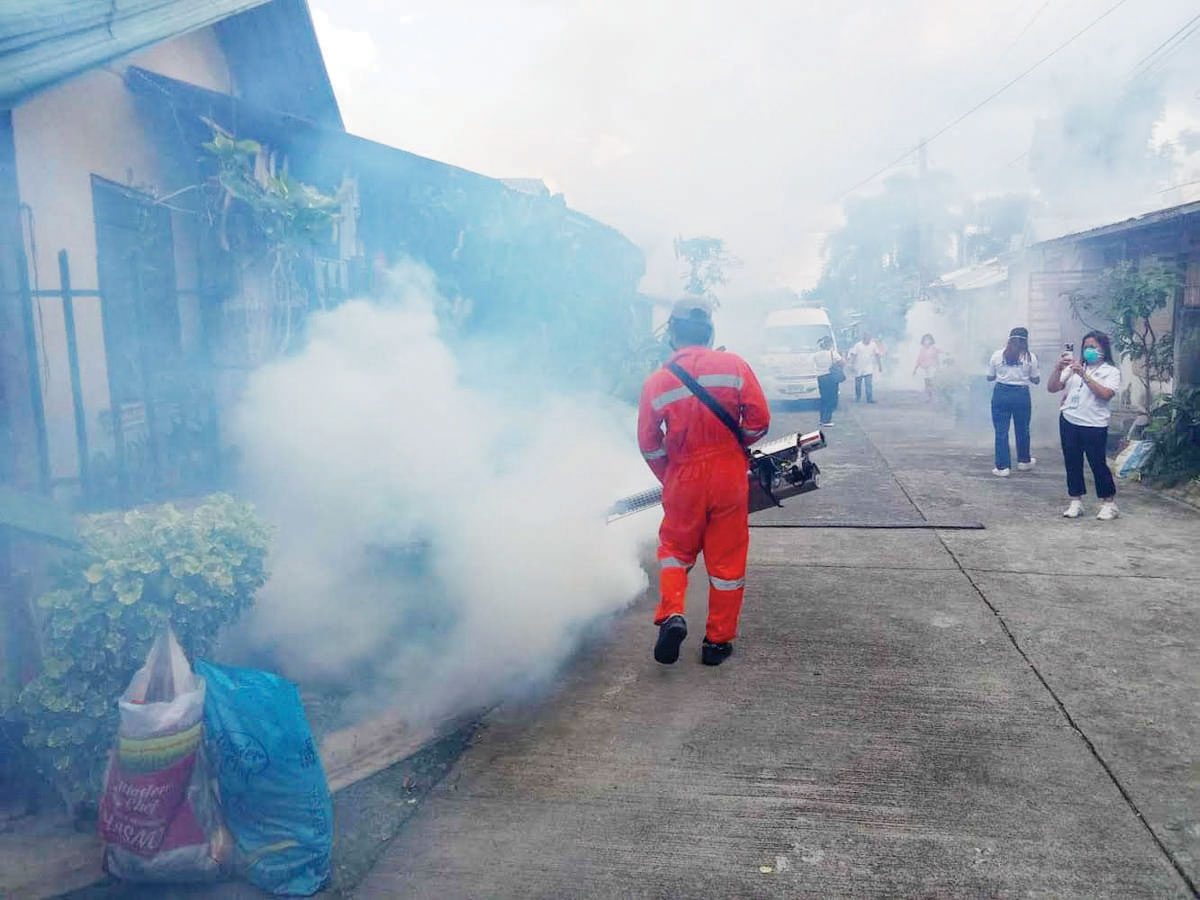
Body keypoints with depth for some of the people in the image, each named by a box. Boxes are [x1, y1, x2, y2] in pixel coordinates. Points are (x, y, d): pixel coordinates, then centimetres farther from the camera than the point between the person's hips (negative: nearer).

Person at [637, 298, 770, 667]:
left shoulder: (656, 382, -6)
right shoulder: (734, 365, -7)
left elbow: (649, 444, -1)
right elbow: (759, 421, -7)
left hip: (683, 482, 0)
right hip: (729, 478, 0)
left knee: (675, 549, 21)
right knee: (726, 560, 11)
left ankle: (671, 615, 0)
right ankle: (718, 641, 19)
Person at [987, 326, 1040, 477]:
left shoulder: (997, 355, -1)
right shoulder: (1030, 357, -2)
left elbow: (990, 377, 6)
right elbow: (1036, 380, 5)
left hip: (1001, 394, 0)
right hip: (1021, 394, 0)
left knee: (1001, 431, 4)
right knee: (1022, 429, 18)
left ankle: (1002, 467, 4)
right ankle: (1024, 461, 34)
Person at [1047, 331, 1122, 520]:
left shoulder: (1111, 371, 1)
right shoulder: (1074, 367, 13)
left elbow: (1106, 394, -17)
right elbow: (1052, 388, 7)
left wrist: (1084, 375, -20)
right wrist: (1058, 369, -8)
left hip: (1094, 425, -4)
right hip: (1069, 421, 4)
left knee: (1098, 463, -1)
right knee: (1072, 462, 8)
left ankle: (1109, 503, 12)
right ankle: (1075, 502, 18)